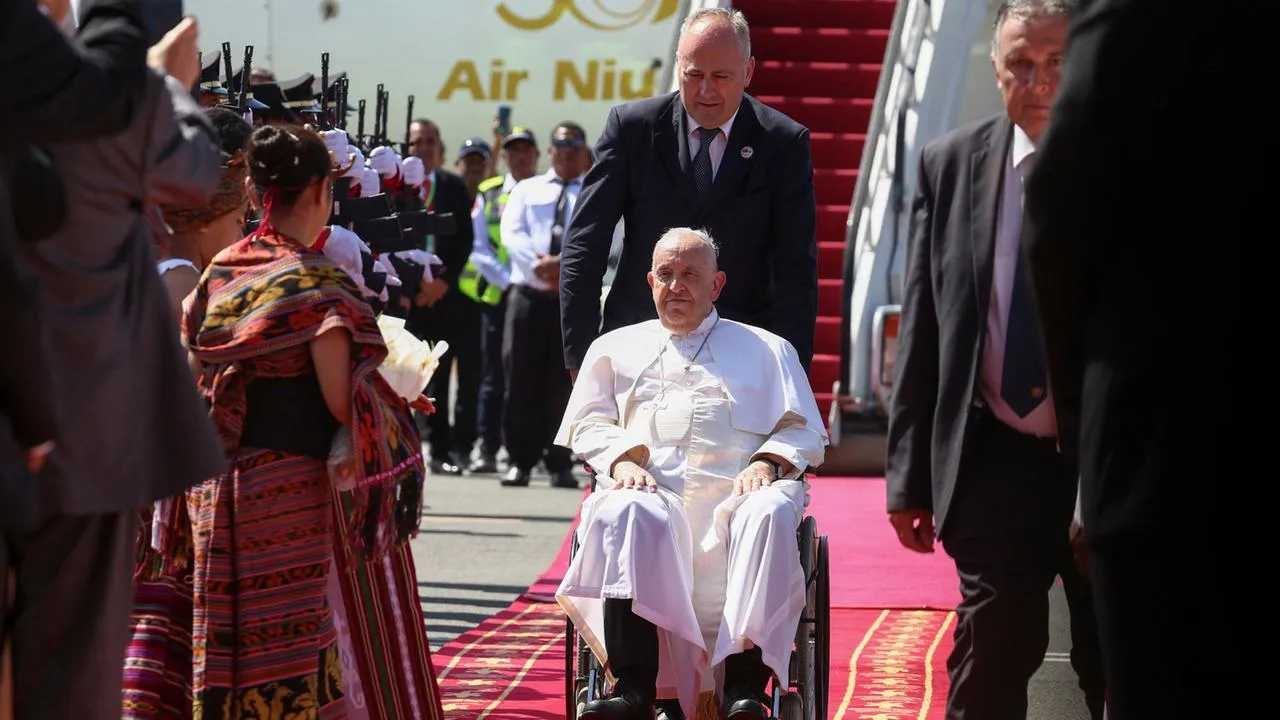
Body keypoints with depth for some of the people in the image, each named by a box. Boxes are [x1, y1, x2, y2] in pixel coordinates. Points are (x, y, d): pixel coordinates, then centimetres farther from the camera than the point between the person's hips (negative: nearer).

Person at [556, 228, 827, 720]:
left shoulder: (767, 350, 27)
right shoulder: (616, 347, 30)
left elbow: (804, 431, 17)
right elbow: (587, 424, 20)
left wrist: (766, 463, -5)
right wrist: (622, 459, -3)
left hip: (735, 493, 0)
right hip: (652, 489, 0)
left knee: (769, 513, -37)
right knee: (625, 513, -38)